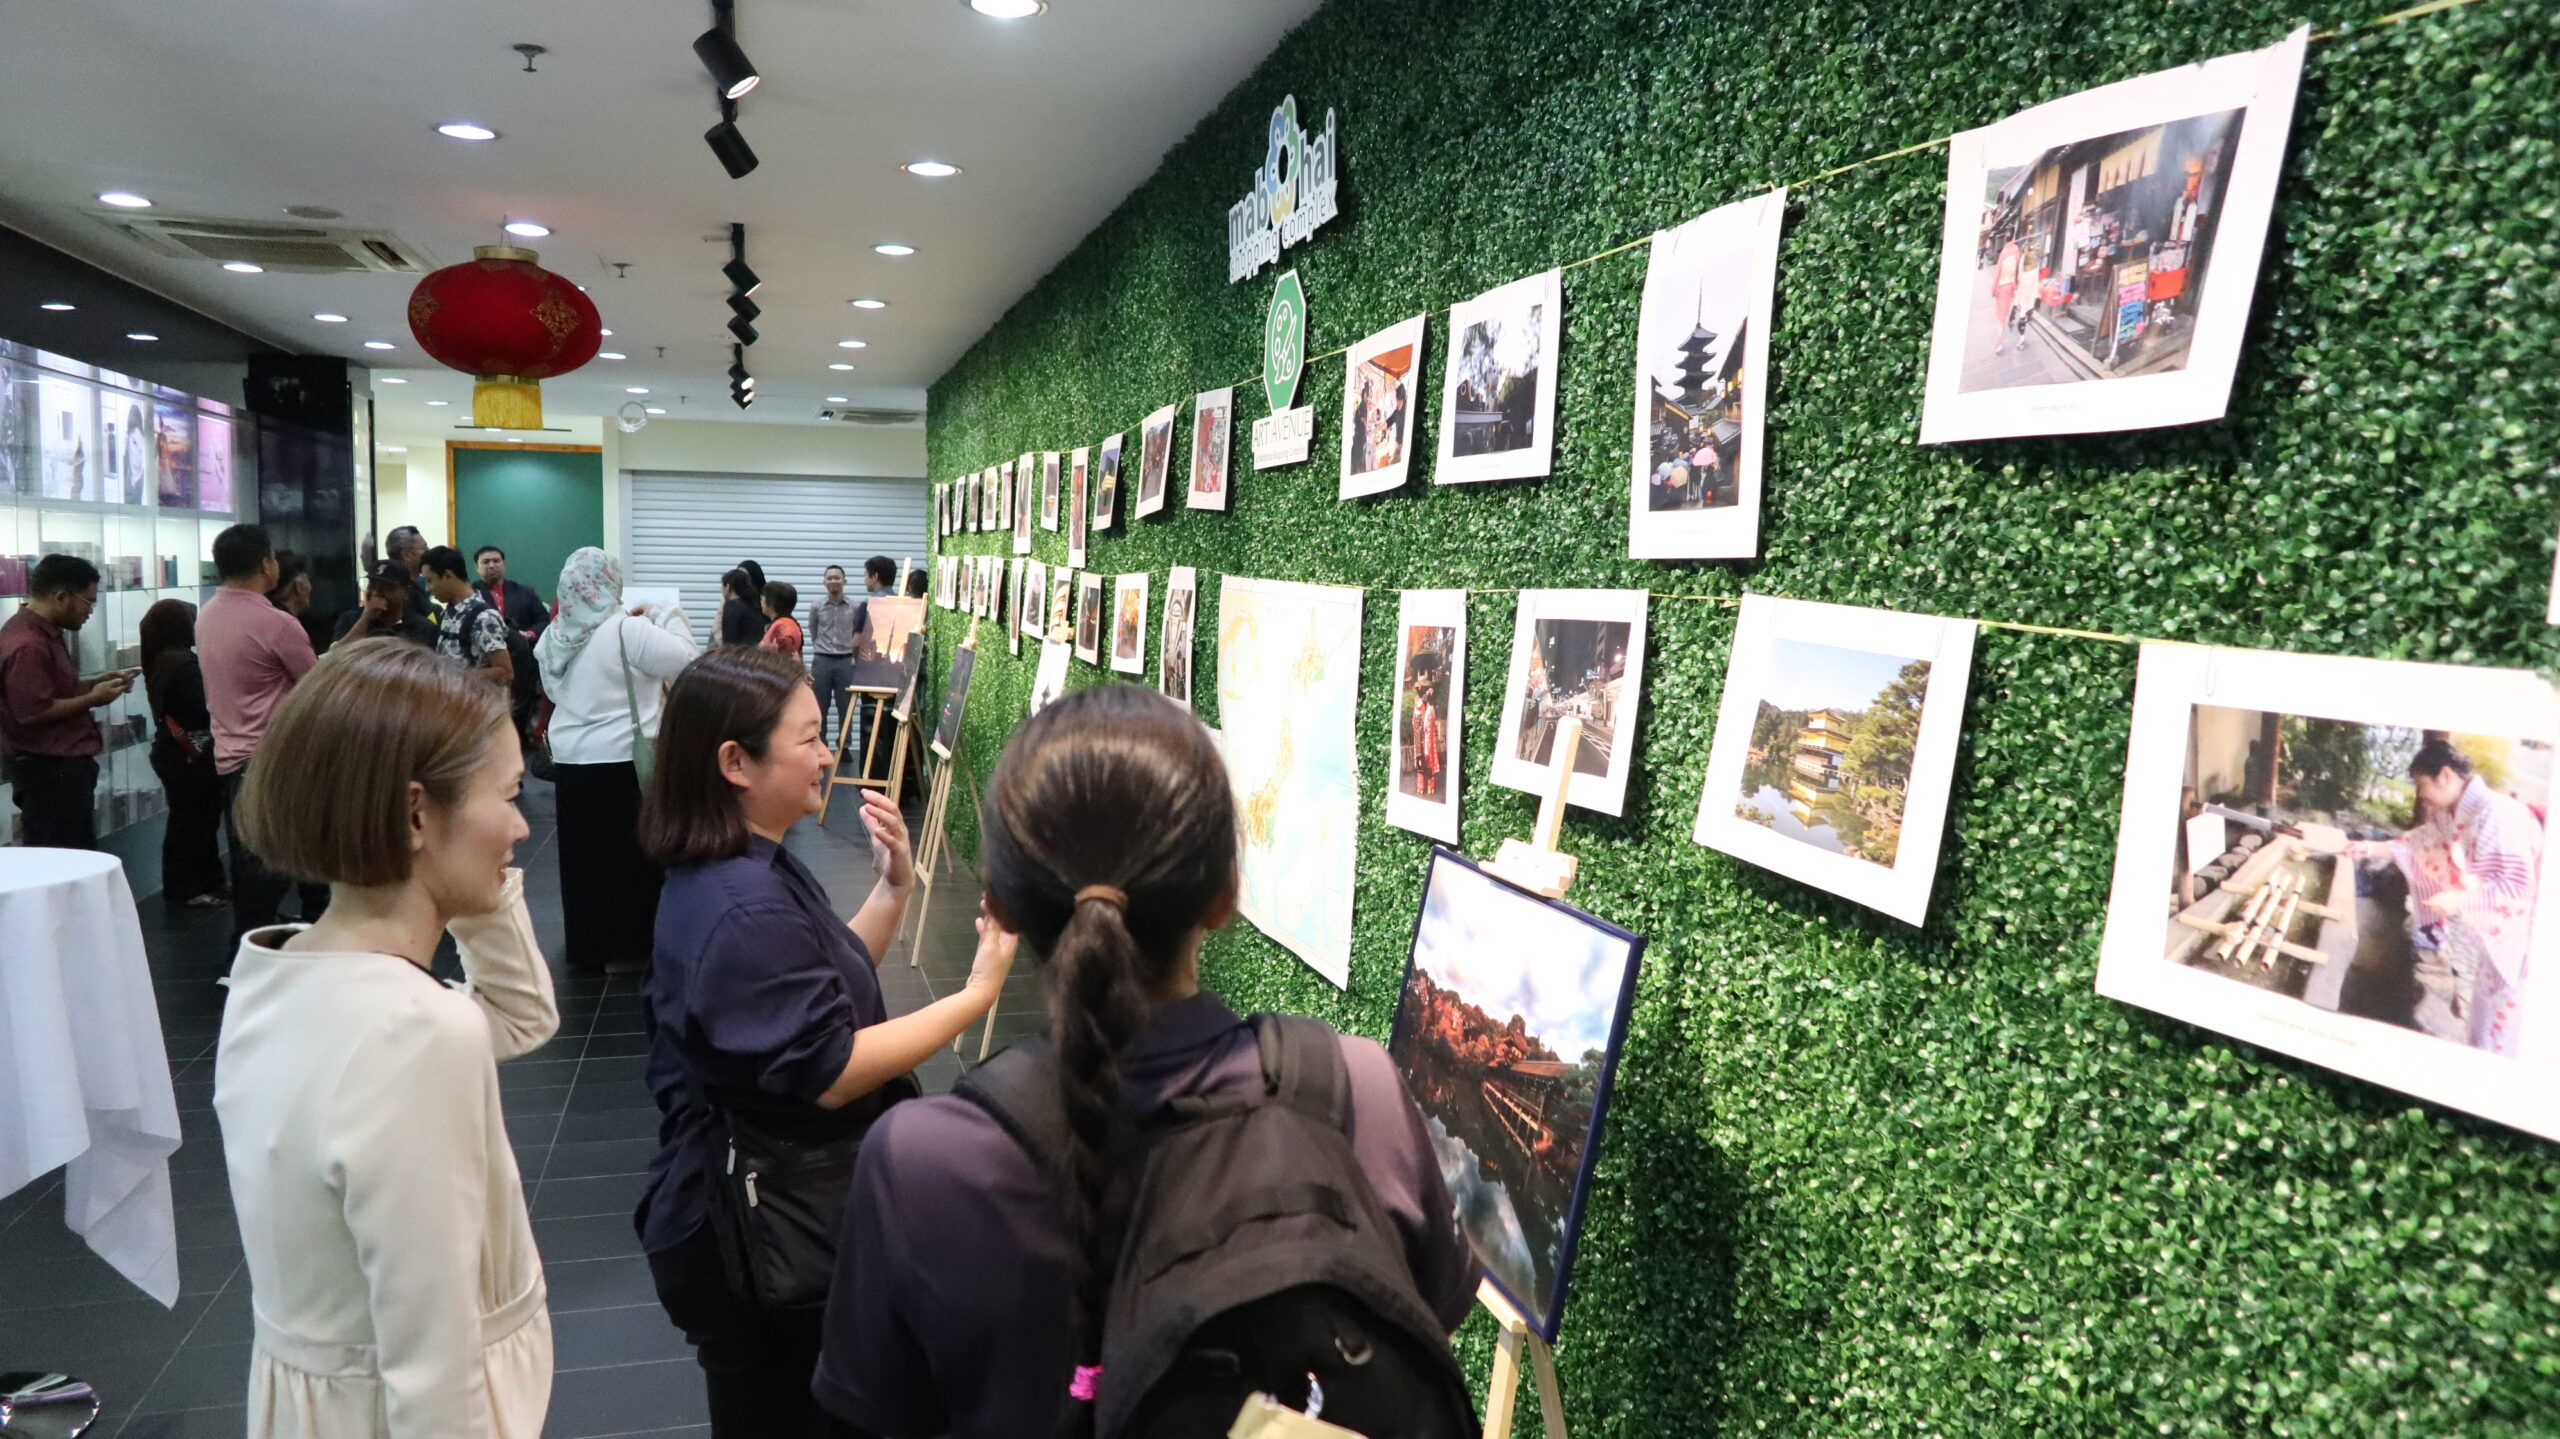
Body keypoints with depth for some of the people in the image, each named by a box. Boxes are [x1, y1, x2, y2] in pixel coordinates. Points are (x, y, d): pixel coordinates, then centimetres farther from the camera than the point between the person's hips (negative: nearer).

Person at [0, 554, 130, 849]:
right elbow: (33, 711, -24)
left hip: (65, 767, 11)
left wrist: (97, 683, 9)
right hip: (51, 772, -11)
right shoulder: (27, 645, -20)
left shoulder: (46, 633, 12)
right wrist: (93, 699, -15)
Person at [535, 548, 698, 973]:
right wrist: (665, 623, 4)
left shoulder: (555, 635, 5)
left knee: (583, 853, 14)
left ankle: (586, 944, 23)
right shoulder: (626, 631, -16)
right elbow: (684, 658, -15)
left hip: (570, 759, 6)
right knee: (628, 854, 4)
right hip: (622, 761, -6)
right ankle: (624, 946, 9)